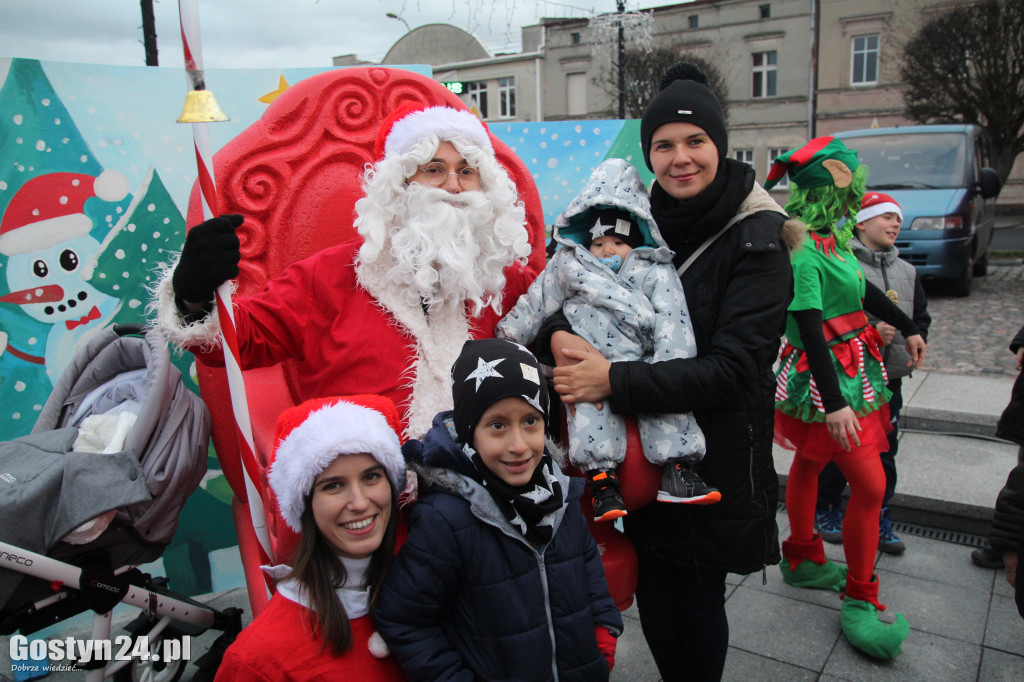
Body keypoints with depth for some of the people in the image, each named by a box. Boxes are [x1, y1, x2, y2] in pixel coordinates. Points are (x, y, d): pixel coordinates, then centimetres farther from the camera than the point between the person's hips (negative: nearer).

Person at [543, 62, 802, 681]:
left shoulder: (758, 237, -13)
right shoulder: (642, 222, 2)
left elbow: (732, 368, -21)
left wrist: (615, 381, -27)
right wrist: (558, 332, -16)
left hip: (717, 456, -4)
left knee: (696, 600, 10)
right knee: (653, 595, 15)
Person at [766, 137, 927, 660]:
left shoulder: (830, 236, 5)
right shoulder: (803, 250, -23)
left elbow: (861, 287, 18)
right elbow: (810, 329, -27)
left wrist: (907, 327, 26)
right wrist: (834, 403, -28)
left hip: (851, 372, 9)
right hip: (825, 380, -9)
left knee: (809, 462, 20)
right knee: (870, 486, -5)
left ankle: (802, 559, 37)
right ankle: (859, 602, 10)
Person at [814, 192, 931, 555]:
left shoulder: (908, 272, 14)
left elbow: (921, 320, 22)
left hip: (889, 379, 6)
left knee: (884, 454, 10)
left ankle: (878, 521, 24)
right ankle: (826, 512, 25)